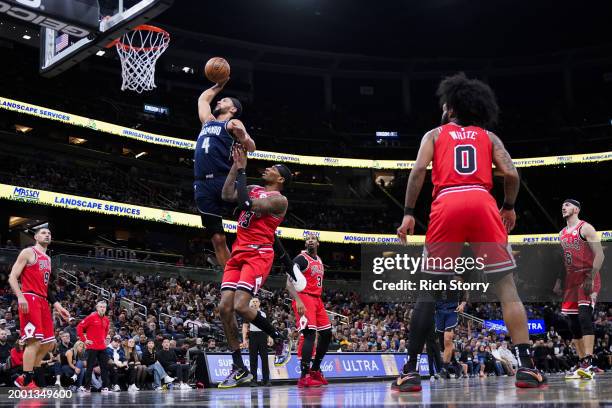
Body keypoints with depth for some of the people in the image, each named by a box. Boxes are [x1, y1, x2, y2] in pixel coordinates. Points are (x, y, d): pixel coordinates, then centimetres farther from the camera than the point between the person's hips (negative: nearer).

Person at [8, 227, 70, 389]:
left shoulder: (48, 259, 23)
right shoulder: (28, 252, -1)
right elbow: (12, 277, -9)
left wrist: (58, 306, 19)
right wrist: (20, 296, -24)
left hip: (43, 302, 9)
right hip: (30, 300, -9)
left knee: (49, 343, 7)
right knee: (34, 340, -17)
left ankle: (25, 377, 15)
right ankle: (26, 382, -13)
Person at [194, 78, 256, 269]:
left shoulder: (233, 123, 8)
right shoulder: (208, 121, 26)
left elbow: (251, 148, -6)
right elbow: (203, 98, 44)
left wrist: (242, 137, -25)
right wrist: (219, 85, 42)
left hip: (225, 181, -5)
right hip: (202, 185, 5)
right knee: (217, 239, 0)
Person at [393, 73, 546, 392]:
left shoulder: (435, 134, 21)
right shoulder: (489, 136, 23)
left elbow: (419, 170, 3)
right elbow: (511, 174, 9)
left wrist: (408, 213, 2)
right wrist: (509, 207, 25)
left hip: (447, 205, 0)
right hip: (482, 204, 1)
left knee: (429, 290, 6)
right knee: (506, 286, 2)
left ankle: (410, 371, 4)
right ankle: (527, 367, -9)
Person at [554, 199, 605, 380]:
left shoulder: (585, 228, -5)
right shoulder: (562, 233, 18)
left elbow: (599, 254, -12)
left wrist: (591, 278, -21)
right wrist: (558, 281, 13)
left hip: (587, 278, -8)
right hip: (571, 280, 8)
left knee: (584, 315, -22)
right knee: (574, 323, 5)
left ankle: (588, 364, -28)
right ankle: (582, 363, 11)